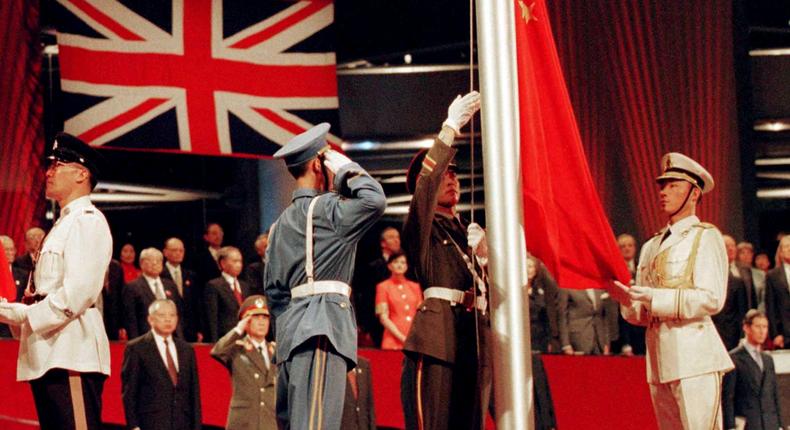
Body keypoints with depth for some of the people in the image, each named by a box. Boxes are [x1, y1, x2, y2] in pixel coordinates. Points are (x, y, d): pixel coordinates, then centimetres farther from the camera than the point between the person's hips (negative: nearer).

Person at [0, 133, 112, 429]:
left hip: (71, 352, -10)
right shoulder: (63, 224, 23)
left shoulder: (88, 221, -7)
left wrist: (26, 316, -11)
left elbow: (76, 294, -18)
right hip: (48, 353, 10)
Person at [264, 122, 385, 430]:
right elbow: (374, 200, -20)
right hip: (323, 328, -9)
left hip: (293, 332, 9)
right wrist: (345, 166, -4)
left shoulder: (282, 223, 21)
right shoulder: (325, 210, -5)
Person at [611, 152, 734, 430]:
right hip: (660, 360, 7)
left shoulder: (705, 237, 0)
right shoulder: (651, 247, 20)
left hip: (694, 355, -7)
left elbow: (712, 299, -13)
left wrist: (654, 298, -18)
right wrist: (626, 299, -3)